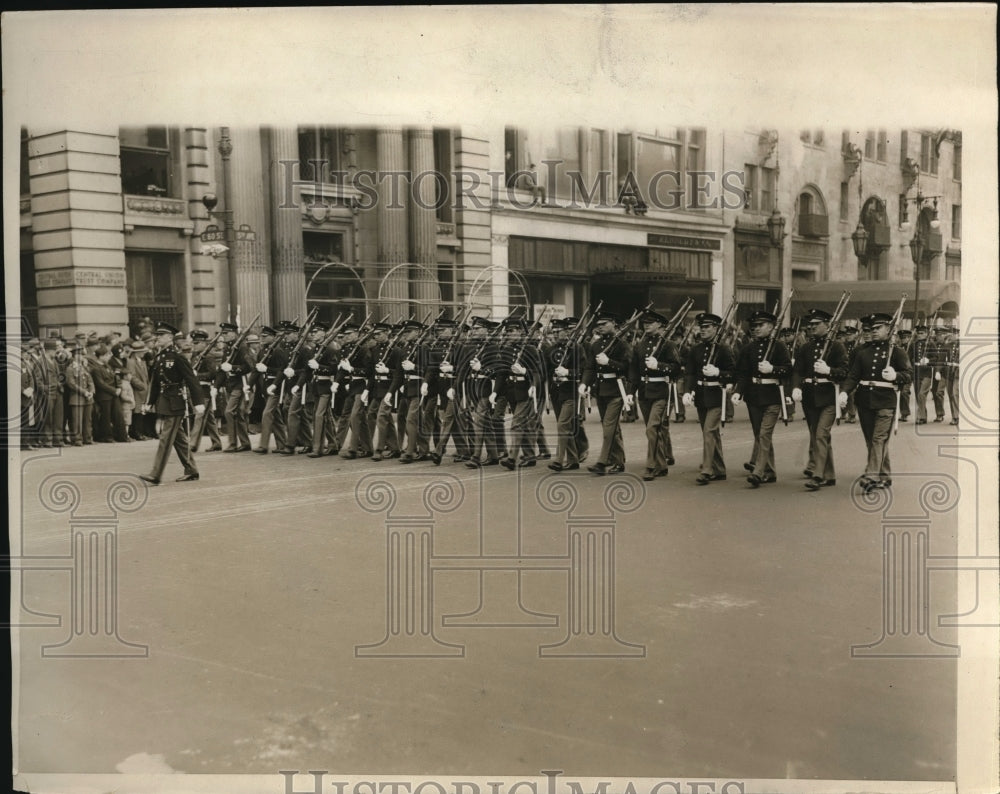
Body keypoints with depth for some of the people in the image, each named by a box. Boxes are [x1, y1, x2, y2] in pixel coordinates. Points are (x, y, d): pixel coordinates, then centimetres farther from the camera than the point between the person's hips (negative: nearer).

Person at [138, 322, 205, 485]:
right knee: (179, 438, 13)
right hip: (164, 403, 8)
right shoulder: (158, 358, 10)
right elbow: (155, 382, 18)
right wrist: (150, 402, 16)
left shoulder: (177, 357, -14)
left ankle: (155, 475, -8)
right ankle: (191, 472, 22)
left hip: (175, 403, -8)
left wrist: (197, 403, -19)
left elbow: (192, 379, -15)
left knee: (166, 437, -8)